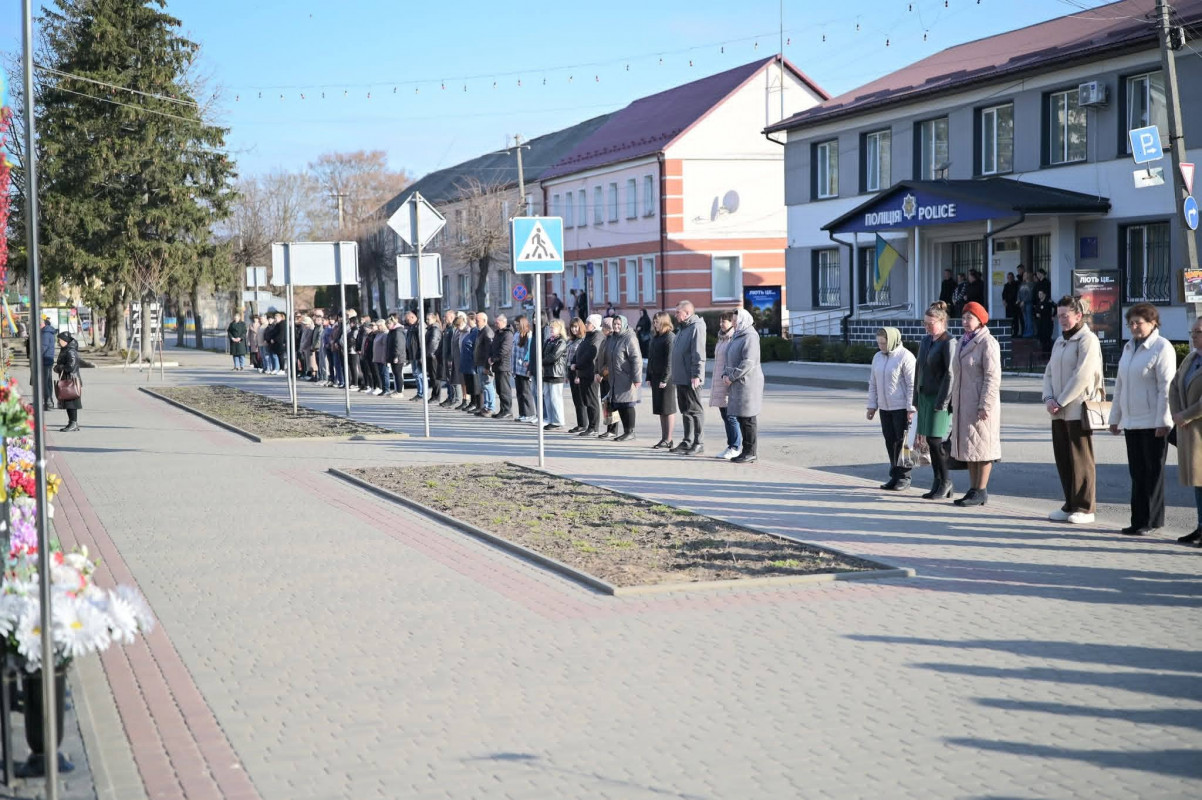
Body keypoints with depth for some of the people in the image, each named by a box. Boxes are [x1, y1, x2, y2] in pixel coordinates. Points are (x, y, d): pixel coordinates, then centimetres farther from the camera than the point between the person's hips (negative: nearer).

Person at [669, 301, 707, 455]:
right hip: (681, 378, 9)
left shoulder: (696, 327, -12)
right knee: (685, 410, 13)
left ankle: (699, 443, -1)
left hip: (691, 379, -9)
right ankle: (687, 441, 20)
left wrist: (696, 375, -23)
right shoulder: (682, 328, 18)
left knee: (694, 410, -5)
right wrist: (675, 375, 20)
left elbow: (699, 354, -19)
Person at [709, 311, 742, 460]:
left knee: (731, 416, -9)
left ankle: (736, 447, -3)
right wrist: (714, 384, 24)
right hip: (719, 384, 9)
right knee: (725, 416, 10)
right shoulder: (721, 339, 19)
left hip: (730, 384, -9)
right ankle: (731, 446, 15)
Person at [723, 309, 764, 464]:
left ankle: (750, 453, -2)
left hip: (748, 383, -9)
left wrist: (732, 377, -16)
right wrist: (725, 375, 4)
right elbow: (730, 360, 22)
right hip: (737, 385, 9)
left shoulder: (750, 337, -12)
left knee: (748, 418, -6)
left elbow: (748, 362, -20)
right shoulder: (737, 337, 18)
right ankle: (746, 451, 16)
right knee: (740, 417, 10)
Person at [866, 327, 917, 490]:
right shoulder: (877, 357, 11)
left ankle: (904, 477, 5)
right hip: (884, 408, 7)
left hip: (901, 408, -7)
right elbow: (873, 383, 16)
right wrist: (872, 406, 13)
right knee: (890, 441, 9)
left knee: (902, 442, -2)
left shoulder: (905, 357, -11)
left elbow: (912, 384, -13)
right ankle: (894, 476, 17)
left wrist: (911, 409, -16)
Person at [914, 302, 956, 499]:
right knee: (930, 441, 8)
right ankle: (939, 483, 15)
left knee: (935, 440, -9)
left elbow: (950, 374, -15)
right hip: (925, 397, 8)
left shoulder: (949, 343, -11)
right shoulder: (926, 341, 14)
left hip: (940, 398, -8)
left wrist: (942, 402, -18)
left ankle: (945, 482, 5)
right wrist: (917, 398, 13)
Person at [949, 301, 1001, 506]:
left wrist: (984, 405, -21)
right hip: (963, 403, 9)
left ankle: (981, 492, 0)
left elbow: (992, 377, -17)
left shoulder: (987, 343, -12)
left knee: (981, 446, -4)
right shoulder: (963, 342, 15)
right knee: (968, 448, 12)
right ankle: (973, 489, 18)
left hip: (980, 404, -9)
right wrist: (955, 402, 18)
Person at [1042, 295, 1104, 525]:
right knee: (1063, 459, 10)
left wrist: (1061, 402, -14)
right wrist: (1049, 398, -1)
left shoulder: (1087, 340, -9)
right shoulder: (1060, 341, 18)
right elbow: (1049, 372, 17)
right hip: (1059, 411, 8)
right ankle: (1071, 505, 18)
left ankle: (1085, 508, 2)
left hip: (1078, 409, -8)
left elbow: (1082, 376, -17)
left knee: (1081, 460, -4)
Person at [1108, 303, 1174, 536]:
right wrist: (1115, 418, 19)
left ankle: (1151, 521, 4)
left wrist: (1163, 421, -18)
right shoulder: (1129, 347, 16)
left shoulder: (1162, 348, -8)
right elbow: (1120, 384, 21)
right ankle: (1139, 520, 14)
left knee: (1153, 471, -1)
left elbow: (1166, 386, -13)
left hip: (1152, 423, -8)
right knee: (1137, 472, 9)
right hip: (1131, 421, 8)